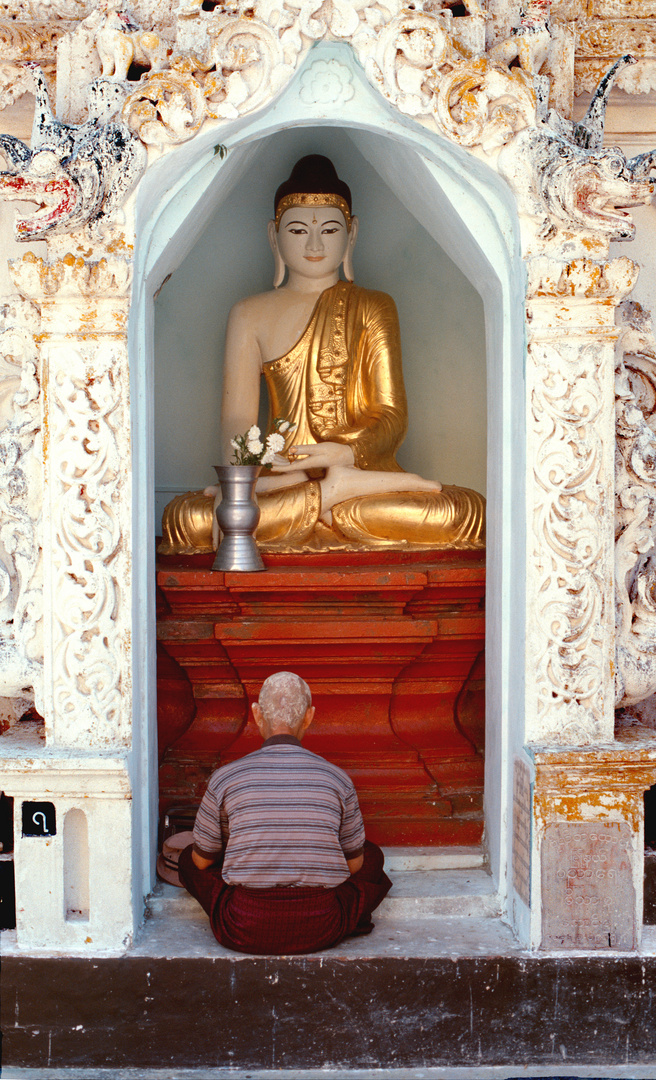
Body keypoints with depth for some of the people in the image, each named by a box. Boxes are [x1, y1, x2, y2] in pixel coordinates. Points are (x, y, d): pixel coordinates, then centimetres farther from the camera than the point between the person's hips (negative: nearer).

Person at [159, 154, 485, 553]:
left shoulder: (374, 307, 13)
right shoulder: (250, 315, 14)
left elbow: (392, 415, 2)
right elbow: (237, 416, 2)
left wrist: (348, 452, -21)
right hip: (281, 473, 0)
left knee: (468, 512, -30)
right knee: (185, 519, -33)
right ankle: (349, 489, -28)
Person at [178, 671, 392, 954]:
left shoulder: (225, 779, -4)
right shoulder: (337, 779, -2)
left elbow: (202, 860, 11)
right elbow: (355, 864, 12)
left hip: (245, 932, -1)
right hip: (320, 932, 1)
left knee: (190, 860, 26)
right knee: (372, 857, 27)